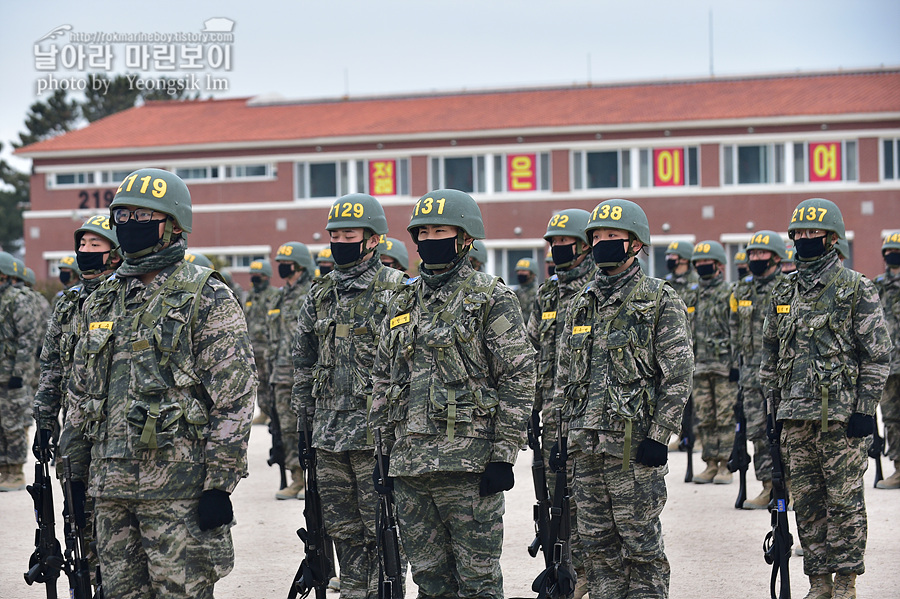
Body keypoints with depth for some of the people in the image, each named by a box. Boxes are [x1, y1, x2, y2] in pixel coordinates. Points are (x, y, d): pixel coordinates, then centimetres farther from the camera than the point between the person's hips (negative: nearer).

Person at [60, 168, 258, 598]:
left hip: (178, 486, -6)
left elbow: (234, 396, -10)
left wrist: (220, 482, -15)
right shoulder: (103, 300, 15)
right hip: (111, 483, 7)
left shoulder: (207, 299, -5)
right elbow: (82, 392, 21)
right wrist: (78, 475, 17)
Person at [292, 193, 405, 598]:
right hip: (328, 435, 6)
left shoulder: (396, 291, -5)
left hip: (376, 432, -6)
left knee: (379, 529, -3)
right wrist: (304, 421, 16)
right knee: (343, 530, 11)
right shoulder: (319, 296, 14)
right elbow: (304, 364, 20)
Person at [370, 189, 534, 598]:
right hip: (408, 464, 6)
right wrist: (382, 451, 14)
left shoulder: (492, 299, -3)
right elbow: (383, 381, 20)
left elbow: (518, 380, -7)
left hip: (468, 461, -6)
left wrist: (503, 456, -13)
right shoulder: (404, 302, 15)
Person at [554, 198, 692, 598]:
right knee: (597, 546, 9)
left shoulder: (660, 300, -3)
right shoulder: (581, 305, 15)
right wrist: (562, 435, 13)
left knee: (641, 545, -1)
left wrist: (659, 437, -14)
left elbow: (678, 375, -8)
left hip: (635, 445, -6)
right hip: (585, 445, 6)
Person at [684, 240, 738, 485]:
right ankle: (711, 464, 12)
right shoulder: (691, 296, 16)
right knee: (704, 419, 6)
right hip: (699, 367, 6)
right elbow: (686, 331, 20)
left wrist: (737, 363, -12)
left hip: (725, 366, -6)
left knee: (726, 417, -4)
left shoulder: (730, 294, -2)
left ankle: (726, 465, 0)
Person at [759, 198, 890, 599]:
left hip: (841, 414, -5)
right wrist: (773, 408, 14)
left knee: (844, 500, -1)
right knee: (807, 502, 7)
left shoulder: (856, 290, -3)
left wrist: (865, 409, -10)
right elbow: (770, 357, 19)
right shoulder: (783, 294, 13)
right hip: (795, 416, 5)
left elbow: (878, 354, -5)